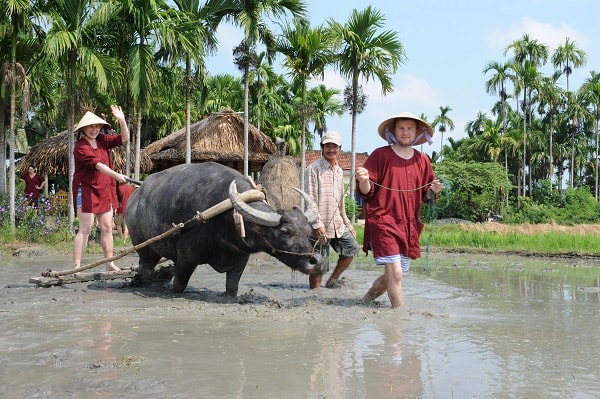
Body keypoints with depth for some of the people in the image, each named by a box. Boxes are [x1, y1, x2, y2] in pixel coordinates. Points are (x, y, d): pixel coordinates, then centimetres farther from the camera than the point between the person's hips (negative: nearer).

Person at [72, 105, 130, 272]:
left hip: (105, 190, 7)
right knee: (85, 228, -9)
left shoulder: (103, 141, 8)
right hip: (86, 189, -7)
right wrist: (116, 175, -33)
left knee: (107, 227, 8)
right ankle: (76, 266, -7)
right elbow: (96, 164, -24)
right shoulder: (80, 146, -12)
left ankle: (110, 264, 15)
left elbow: (124, 139, 7)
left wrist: (122, 120, -8)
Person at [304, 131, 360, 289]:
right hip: (320, 227, -7)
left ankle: (333, 280, 18)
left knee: (352, 248, 7)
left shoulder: (339, 171, 16)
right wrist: (317, 224, -21)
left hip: (338, 225, 7)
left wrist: (348, 224, 23)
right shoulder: (314, 169, -8)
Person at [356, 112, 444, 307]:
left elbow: (425, 196, 17)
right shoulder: (380, 155, -2)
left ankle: (366, 299, 35)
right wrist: (364, 180, -25)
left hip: (409, 225, 5)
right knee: (395, 273, -14)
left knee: (394, 274, 11)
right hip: (384, 222, -5)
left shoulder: (422, 160, 11)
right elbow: (366, 192, -3)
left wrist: (433, 190, -5)